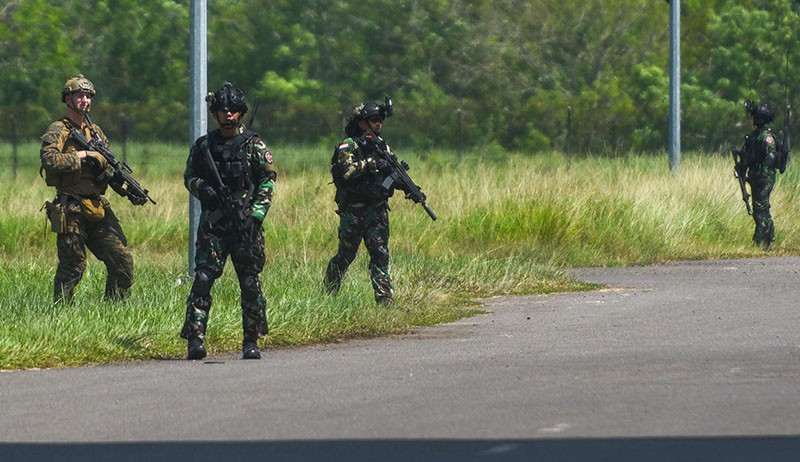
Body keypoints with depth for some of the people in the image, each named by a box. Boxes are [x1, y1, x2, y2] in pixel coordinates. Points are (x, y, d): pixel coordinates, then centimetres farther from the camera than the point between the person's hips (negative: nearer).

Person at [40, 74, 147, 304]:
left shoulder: (95, 131, 16)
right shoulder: (58, 131, -4)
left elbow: (108, 171, 17)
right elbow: (50, 160, -22)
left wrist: (129, 192, 3)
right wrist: (82, 155, -18)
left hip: (98, 209, 6)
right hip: (71, 211, -6)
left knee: (123, 261, 2)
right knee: (72, 267, -4)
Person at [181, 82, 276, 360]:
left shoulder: (253, 144, 3)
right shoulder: (203, 145, 10)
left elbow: (267, 181, 0)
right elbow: (189, 176, 18)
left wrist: (255, 215, -10)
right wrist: (202, 188, -6)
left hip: (245, 224, -1)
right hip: (212, 223, 1)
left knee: (250, 283, 2)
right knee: (203, 279, -10)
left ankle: (251, 342, 12)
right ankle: (195, 340, -11)